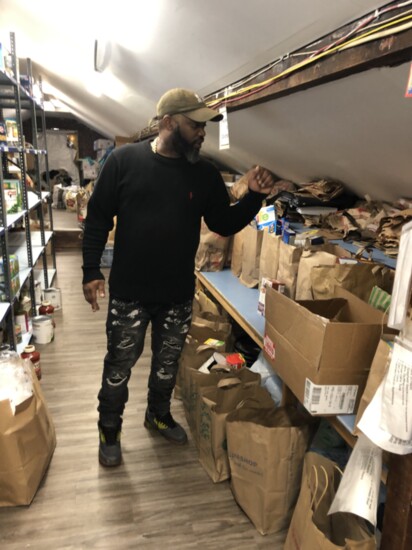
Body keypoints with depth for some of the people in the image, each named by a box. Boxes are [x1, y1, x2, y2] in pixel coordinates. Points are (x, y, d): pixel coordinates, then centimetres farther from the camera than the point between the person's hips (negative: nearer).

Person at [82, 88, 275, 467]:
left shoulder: (206, 174, 0)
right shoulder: (124, 160, -7)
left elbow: (224, 225, 5)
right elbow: (98, 218, -3)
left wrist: (254, 197, -10)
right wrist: (91, 270, -8)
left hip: (179, 294, 3)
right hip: (128, 292, -2)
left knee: (168, 363, 19)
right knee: (119, 365, 11)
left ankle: (159, 414, 45)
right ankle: (109, 430, 34)